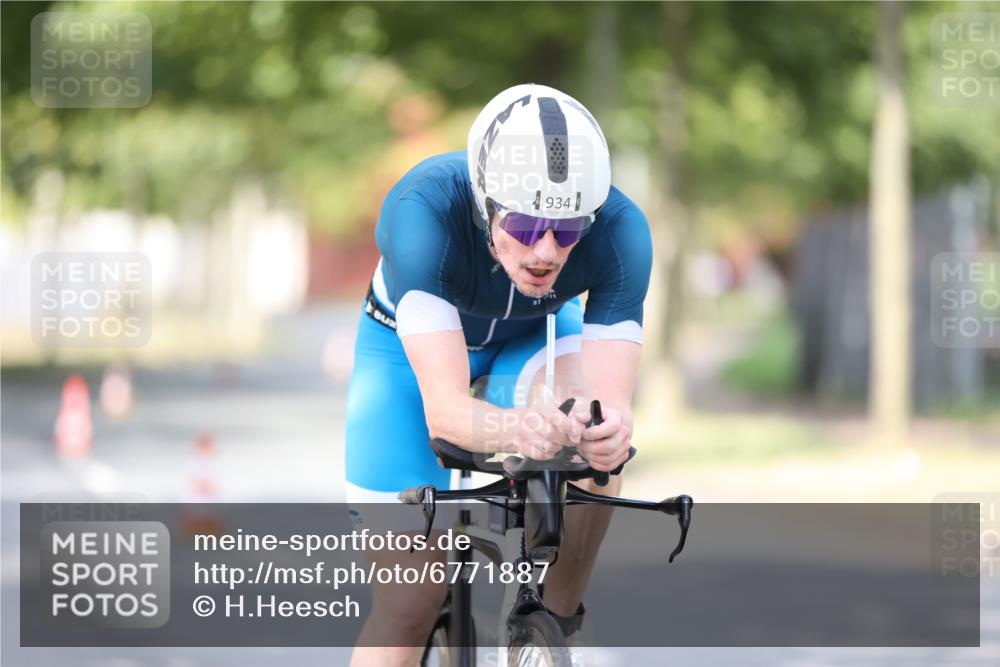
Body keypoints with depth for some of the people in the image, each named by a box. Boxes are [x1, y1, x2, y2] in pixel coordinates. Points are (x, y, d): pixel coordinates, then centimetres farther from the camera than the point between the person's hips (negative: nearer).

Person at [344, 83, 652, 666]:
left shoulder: (620, 230, -33)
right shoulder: (425, 210, -40)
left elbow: (612, 396, -37)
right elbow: (444, 408, -46)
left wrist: (610, 427, -61)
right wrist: (514, 428, -68)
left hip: (533, 334, 2)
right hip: (411, 344, -2)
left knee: (593, 440, -33)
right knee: (409, 605, -9)